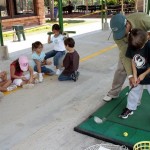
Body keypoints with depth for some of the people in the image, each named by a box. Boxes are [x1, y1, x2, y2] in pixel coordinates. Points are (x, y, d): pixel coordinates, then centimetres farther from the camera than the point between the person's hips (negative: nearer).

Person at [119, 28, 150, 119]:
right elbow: (133, 61, -6)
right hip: (138, 75, 4)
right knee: (134, 91, 15)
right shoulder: (132, 45, -15)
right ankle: (130, 108, 32)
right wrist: (134, 76, -8)